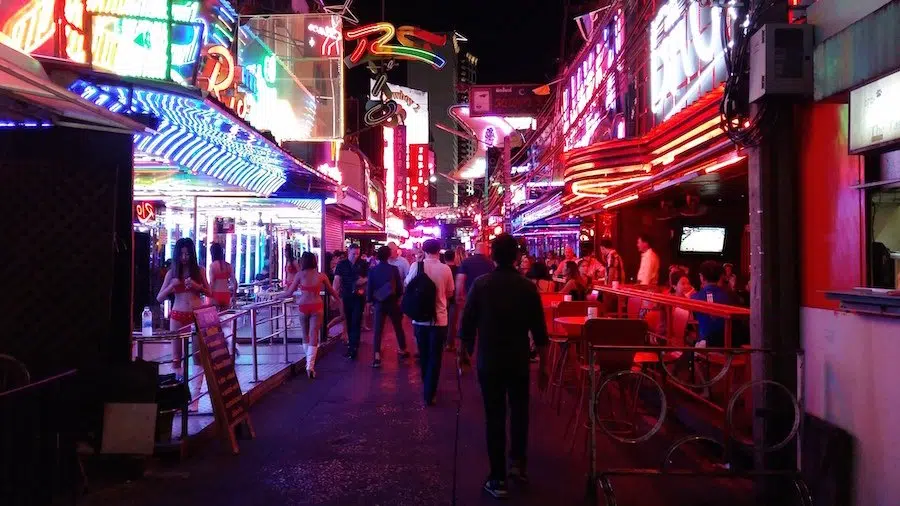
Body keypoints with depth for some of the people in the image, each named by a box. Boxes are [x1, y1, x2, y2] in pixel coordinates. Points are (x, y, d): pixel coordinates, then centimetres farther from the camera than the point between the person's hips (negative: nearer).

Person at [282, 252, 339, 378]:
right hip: (317, 307, 0)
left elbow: (289, 293, -2)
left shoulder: (300, 275, -3)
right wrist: (338, 298, 33)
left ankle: (309, 362, 27)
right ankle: (310, 366, -9)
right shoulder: (321, 276, 2)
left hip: (303, 306, 0)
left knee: (305, 335, 17)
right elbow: (331, 291, 14)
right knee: (314, 336, 0)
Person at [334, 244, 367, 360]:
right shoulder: (342, 264, 0)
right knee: (349, 321, 12)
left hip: (359, 296, -2)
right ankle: (352, 342, 28)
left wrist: (364, 280, -15)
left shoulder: (362, 264, 0)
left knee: (356, 322, -8)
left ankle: (353, 347, -10)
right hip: (346, 296, 2)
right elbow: (337, 279, -6)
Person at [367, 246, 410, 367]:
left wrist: (371, 301, 12)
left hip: (379, 303, 0)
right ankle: (403, 351, 28)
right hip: (392, 302, 0)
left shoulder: (372, 270, -5)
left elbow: (370, 288, -2)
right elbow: (400, 287, -5)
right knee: (398, 327, 16)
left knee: (378, 329, 2)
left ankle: (377, 356, -6)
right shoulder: (394, 269, -9)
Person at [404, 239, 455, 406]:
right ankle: (429, 394, 9)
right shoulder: (445, 269, -10)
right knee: (435, 357, 8)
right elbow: (449, 293, 3)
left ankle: (427, 387, 37)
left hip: (419, 319, 2)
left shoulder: (416, 266, -8)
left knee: (423, 355, 20)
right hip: (439, 319, -2)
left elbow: (407, 285, 9)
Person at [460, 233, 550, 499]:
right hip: (520, 361, 1)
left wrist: (466, 352, 11)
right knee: (519, 411, 20)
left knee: (494, 417, 6)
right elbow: (539, 332, -4)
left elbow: (467, 324, -5)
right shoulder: (528, 287, -7)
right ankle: (518, 463, 24)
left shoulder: (481, 284, -9)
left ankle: (498, 479, 10)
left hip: (489, 361, -1)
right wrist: (543, 366, 6)